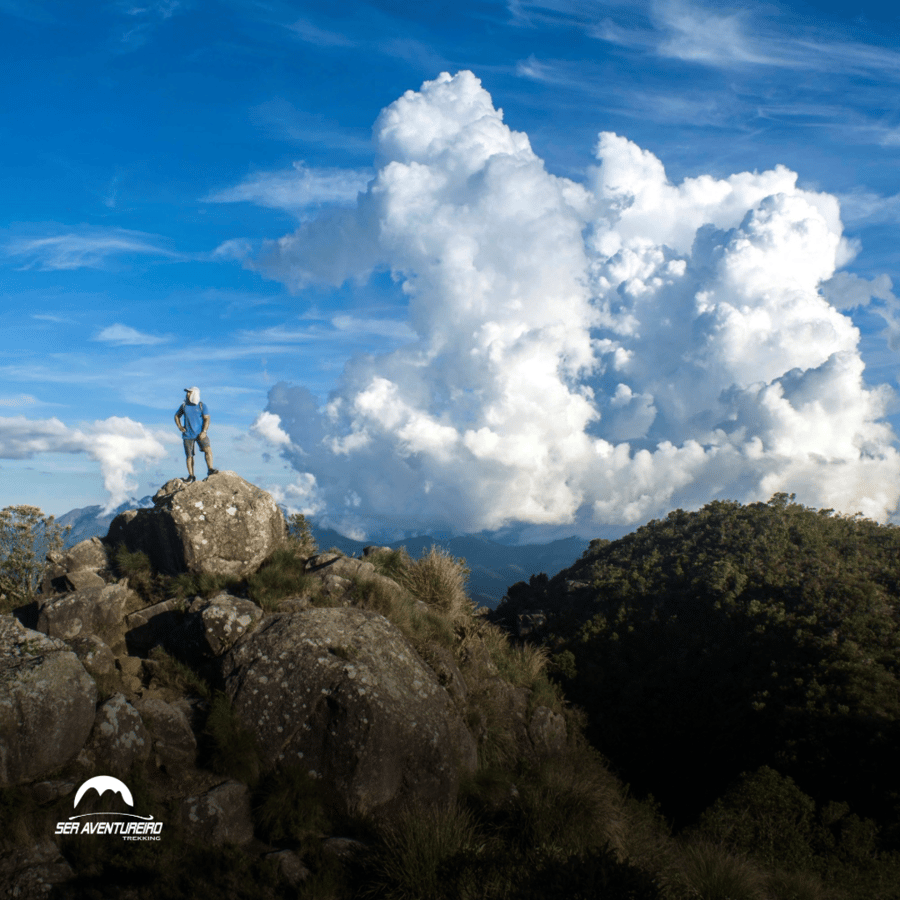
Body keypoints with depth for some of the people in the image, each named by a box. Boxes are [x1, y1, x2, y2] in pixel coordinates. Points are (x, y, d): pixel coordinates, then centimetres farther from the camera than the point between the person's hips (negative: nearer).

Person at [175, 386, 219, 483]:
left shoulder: (201, 406, -2)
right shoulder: (184, 406, 7)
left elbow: (207, 419, -7)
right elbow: (177, 416, 20)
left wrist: (204, 431, -18)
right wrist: (179, 426, 4)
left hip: (200, 434, -2)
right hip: (188, 435, 2)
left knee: (208, 449, -22)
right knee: (189, 455, 2)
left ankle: (210, 470, -19)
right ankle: (191, 476, 9)